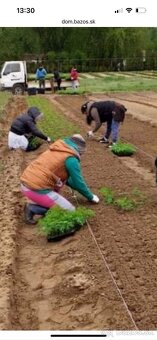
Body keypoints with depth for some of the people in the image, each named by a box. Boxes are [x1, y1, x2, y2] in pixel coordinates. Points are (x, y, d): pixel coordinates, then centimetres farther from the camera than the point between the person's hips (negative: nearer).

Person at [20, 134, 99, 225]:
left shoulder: (57, 149, 18)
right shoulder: (71, 159, -8)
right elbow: (79, 183, 0)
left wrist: (75, 186, 36)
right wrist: (91, 197, 16)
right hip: (37, 190, -9)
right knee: (70, 210, 1)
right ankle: (33, 209, -4)